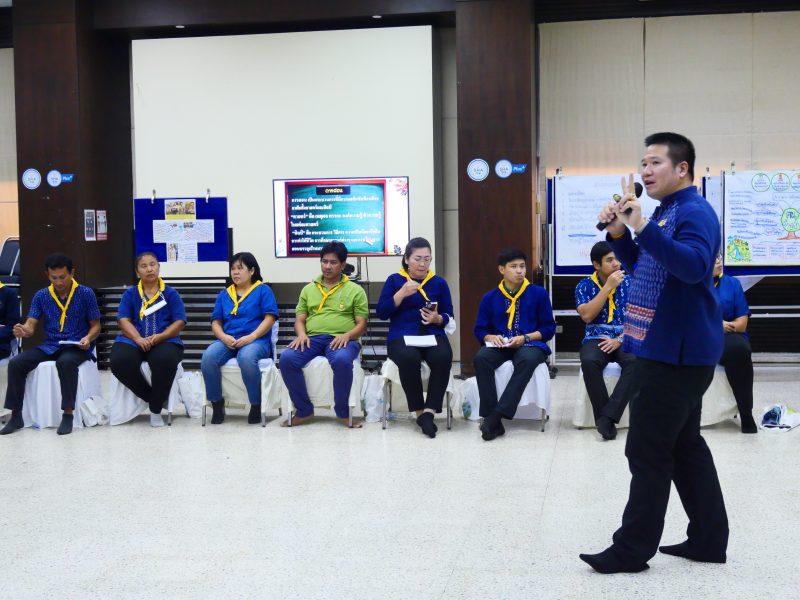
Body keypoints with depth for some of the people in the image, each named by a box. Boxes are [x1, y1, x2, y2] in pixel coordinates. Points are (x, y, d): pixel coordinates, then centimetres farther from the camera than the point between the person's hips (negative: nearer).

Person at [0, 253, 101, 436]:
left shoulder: (86, 294, -2)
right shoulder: (41, 296, 7)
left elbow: (96, 326, 2)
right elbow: (30, 326, 1)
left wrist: (88, 338, -20)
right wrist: (22, 330, -24)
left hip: (76, 347, -4)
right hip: (49, 346, 4)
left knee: (65, 362, -39)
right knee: (15, 363, -20)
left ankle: (68, 414, -29)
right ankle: (16, 415, -8)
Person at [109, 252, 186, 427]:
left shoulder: (171, 293, 13)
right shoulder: (130, 294, 16)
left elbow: (179, 322, 4)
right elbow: (123, 320, 3)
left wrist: (159, 337, -14)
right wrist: (138, 338, -17)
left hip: (164, 341, -2)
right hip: (134, 340, 2)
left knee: (165, 360, -38)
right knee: (120, 361, -33)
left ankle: (156, 409, -14)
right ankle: (155, 398, -9)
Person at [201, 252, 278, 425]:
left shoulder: (263, 290, 9)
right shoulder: (224, 294, 21)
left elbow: (270, 318, -2)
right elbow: (216, 322, 15)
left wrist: (251, 337, -16)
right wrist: (224, 337, -8)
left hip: (256, 340, -4)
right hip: (227, 341, 4)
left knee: (246, 358, -40)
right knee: (208, 357, -30)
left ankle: (256, 404, -19)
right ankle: (216, 403, -12)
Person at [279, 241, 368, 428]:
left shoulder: (355, 290, 12)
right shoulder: (308, 289, 21)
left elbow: (361, 324, 7)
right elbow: (299, 319, 17)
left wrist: (346, 335, -14)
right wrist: (301, 334, -7)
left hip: (341, 339, -3)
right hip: (312, 338, 3)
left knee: (342, 360, -40)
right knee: (287, 358, -29)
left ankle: (343, 411, -17)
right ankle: (304, 410, -12)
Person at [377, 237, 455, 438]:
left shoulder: (439, 283, 15)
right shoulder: (394, 280, 10)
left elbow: (448, 316, 11)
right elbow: (381, 312, -1)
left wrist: (437, 318, -11)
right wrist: (402, 293, -11)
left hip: (432, 335, 2)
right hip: (402, 336, -2)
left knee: (443, 357, -34)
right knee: (409, 358, -37)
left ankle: (429, 410, -29)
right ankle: (419, 411, -23)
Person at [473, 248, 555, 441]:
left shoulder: (538, 293, 4)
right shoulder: (489, 298, 9)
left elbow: (549, 328, 3)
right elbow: (480, 329, 11)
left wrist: (525, 338, -13)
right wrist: (490, 337, -13)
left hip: (530, 344, -2)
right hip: (500, 346, 2)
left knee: (528, 359, -39)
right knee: (481, 358, -32)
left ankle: (498, 415, -39)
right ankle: (490, 417, -32)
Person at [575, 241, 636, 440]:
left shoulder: (630, 283, 5)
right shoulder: (584, 286, 3)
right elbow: (587, 316, -13)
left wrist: (620, 339, -14)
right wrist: (608, 287, -14)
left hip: (625, 339, 1)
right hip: (597, 339, 0)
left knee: (636, 361, -35)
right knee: (589, 362, -36)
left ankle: (608, 417, -32)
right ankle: (605, 418, -25)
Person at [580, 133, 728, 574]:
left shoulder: (694, 212, -14)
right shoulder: (666, 212, 17)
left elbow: (693, 266, -32)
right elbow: (642, 268, 23)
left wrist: (642, 228, -40)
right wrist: (619, 233, 6)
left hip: (677, 352, -10)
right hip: (669, 349, 10)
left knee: (648, 452, -6)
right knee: (686, 446, 14)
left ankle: (632, 550, 1)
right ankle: (708, 540, 22)